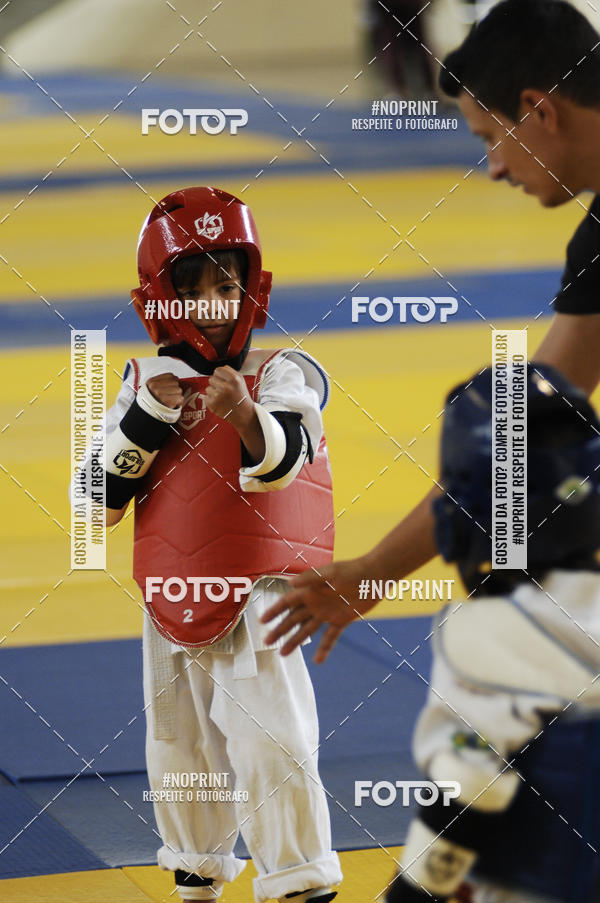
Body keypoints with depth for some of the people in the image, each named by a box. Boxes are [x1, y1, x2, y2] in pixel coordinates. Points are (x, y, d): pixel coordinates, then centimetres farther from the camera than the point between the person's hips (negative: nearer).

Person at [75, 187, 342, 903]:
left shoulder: (279, 373, -8)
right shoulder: (145, 382, 4)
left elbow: (280, 461, -28)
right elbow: (98, 502, -1)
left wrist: (242, 414, -49)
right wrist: (149, 418, -13)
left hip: (254, 598, -5)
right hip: (168, 601, 5)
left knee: (270, 743, -14)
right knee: (179, 749, 16)